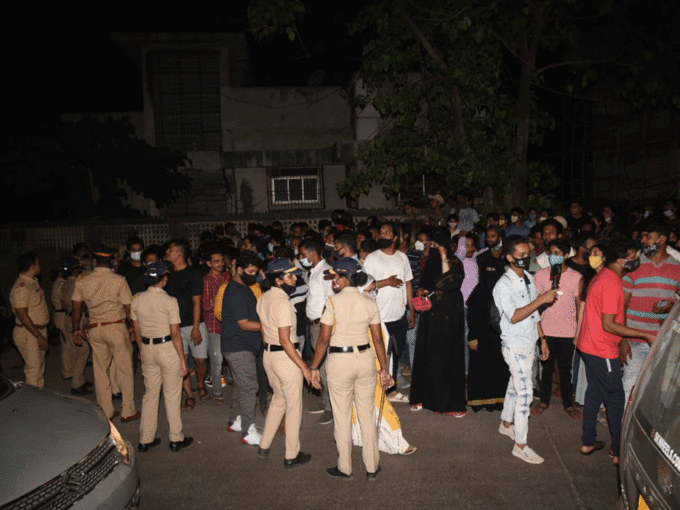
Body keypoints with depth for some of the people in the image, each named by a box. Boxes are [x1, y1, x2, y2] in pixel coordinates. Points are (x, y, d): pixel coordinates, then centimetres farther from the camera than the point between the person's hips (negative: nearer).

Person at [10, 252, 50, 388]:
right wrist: (38, 336, -23)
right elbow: (22, 316, -23)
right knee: (33, 369, -6)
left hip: (39, 330, 10)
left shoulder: (33, 282, 10)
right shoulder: (21, 287, -20)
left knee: (40, 367, 17)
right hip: (28, 334, -10)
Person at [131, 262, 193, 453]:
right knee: (172, 395, 7)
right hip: (168, 349, -5)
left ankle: (145, 440, 23)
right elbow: (175, 334, -15)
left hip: (147, 350, 5)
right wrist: (183, 360, -8)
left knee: (150, 394, 16)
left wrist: (143, 352, 19)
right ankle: (176, 439, 18)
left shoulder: (137, 300, 1)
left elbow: (137, 331, 7)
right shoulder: (169, 301, -15)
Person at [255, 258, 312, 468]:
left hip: (268, 355, 9)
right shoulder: (283, 302, -23)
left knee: (278, 399, 25)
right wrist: (304, 367, -20)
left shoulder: (263, 298, 4)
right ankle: (292, 456, 20)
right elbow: (285, 340, -24)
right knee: (293, 406, 8)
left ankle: (264, 446, 34)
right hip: (286, 357, -8)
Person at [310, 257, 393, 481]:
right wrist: (384, 369, 10)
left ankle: (345, 468, 25)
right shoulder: (369, 303, 0)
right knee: (367, 415, 15)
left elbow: (324, 339, -12)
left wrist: (313, 367, -2)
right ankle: (372, 467, 26)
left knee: (342, 417, 11)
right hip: (365, 360, 4)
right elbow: (378, 339, 2)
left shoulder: (334, 302, -13)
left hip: (339, 362, -4)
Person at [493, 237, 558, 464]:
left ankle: (506, 423, 38)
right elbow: (514, 316, -26)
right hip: (515, 345, -8)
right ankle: (520, 445, 3)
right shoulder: (504, 285, -18)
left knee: (515, 384, 20)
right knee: (525, 392, -6)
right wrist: (541, 299, -30)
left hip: (530, 342, 8)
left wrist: (542, 338, 16)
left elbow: (533, 314, 15)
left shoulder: (529, 278, 7)